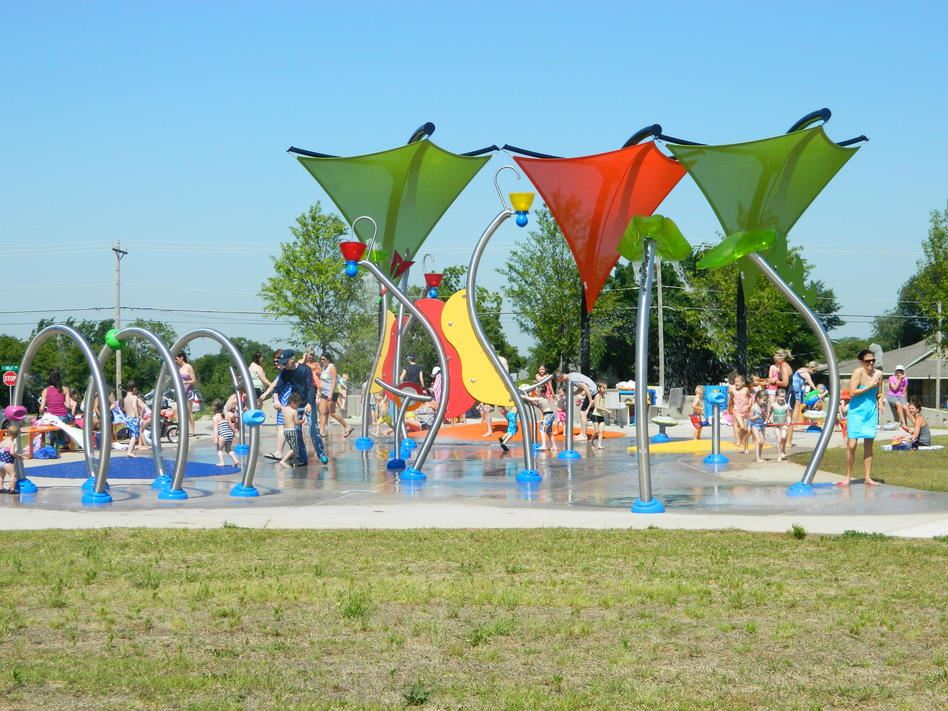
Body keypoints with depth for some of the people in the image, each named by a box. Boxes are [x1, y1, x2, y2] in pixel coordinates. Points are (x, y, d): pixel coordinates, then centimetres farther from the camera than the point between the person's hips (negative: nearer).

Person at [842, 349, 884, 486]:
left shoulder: (878, 374, 4)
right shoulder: (858, 372, -13)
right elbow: (852, 392, -20)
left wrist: (881, 404, -1)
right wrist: (869, 387, -19)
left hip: (871, 412, 5)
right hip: (856, 411, -5)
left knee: (869, 445, 8)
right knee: (851, 445, -6)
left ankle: (867, 477, 14)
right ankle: (848, 477, 5)